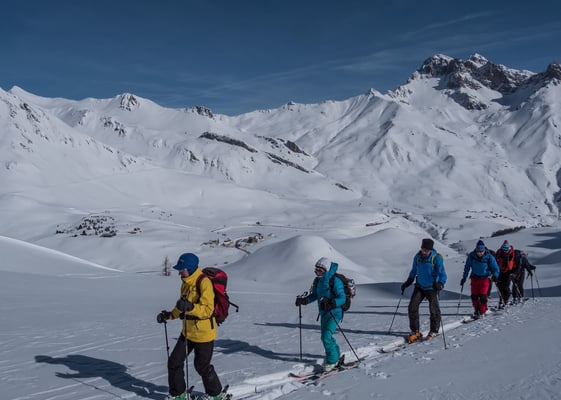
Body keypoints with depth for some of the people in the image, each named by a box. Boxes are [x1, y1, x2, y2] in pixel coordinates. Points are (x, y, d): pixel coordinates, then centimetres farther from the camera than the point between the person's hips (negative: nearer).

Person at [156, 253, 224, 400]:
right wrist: (170, 315, 4)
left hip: (203, 334, -8)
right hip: (187, 332, 8)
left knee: (202, 366, 7)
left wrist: (190, 307, -39)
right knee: (174, 362, 8)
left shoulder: (204, 282, -20)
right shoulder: (186, 283, 6)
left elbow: (208, 310, -26)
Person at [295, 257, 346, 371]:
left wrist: (331, 303, -39)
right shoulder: (317, 281, 5)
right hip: (323, 313, 8)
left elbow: (342, 298, -22)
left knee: (326, 337, -16)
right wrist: (304, 300, -2)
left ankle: (332, 361, 1)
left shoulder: (335, 281, -19)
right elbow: (314, 295, 15)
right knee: (326, 337, 16)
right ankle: (337, 356, 37)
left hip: (334, 313, -8)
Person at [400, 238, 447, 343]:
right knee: (412, 307, -4)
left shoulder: (436, 258, -15)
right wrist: (408, 282, 15)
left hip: (431, 288, -4)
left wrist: (441, 283, -36)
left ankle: (434, 331, 24)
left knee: (434, 309, 2)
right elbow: (414, 271, 15)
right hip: (419, 287, 4)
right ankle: (415, 332, 7)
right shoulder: (418, 257, 0)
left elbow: (442, 273, -18)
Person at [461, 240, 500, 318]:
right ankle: (476, 311, 22)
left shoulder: (489, 257, -17)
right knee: (474, 296, 5)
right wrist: (464, 277, 3)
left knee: (483, 296, -8)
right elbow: (467, 267, 3)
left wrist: (495, 276, -27)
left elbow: (495, 268, -8)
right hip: (474, 278, 3)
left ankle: (482, 312, 7)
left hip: (485, 278, -3)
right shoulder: (471, 256, -11)